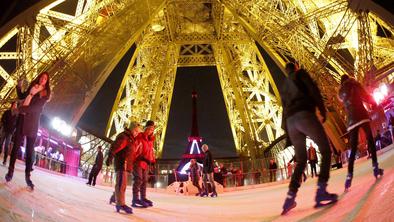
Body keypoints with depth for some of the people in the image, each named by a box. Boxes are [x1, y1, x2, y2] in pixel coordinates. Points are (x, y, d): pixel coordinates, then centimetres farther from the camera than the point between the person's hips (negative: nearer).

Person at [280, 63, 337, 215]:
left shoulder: (284, 87, 29)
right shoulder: (300, 73, 13)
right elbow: (313, 90, -2)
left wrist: (287, 130, 23)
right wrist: (322, 109, 2)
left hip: (290, 122, 6)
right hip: (305, 115, -6)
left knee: (301, 160, 11)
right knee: (326, 151, -1)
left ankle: (290, 197, -2)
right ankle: (321, 191, -18)